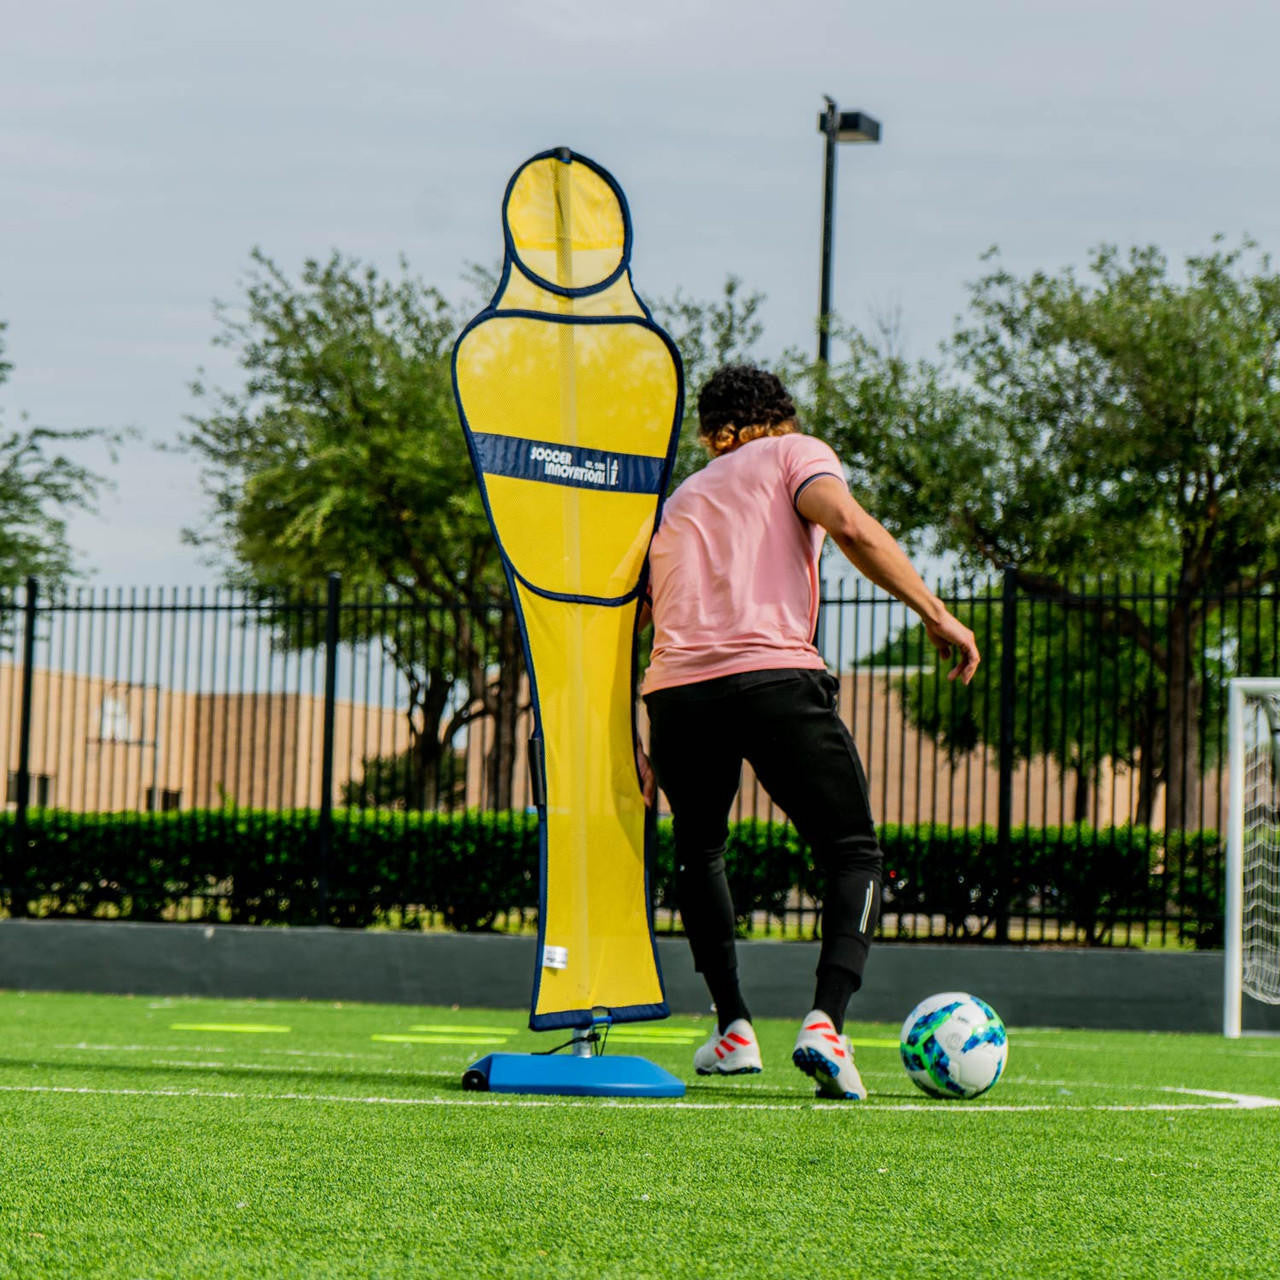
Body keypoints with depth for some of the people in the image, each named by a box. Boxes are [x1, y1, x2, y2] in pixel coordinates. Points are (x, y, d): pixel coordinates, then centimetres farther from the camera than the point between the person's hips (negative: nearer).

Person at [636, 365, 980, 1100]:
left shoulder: (676, 502, 30)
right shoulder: (795, 454, 17)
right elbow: (847, 523, -6)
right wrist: (934, 612, -5)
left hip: (676, 691, 4)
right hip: (775, 676, -4)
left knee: (699, 853, 28)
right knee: (854, 855, 6)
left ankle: (733, 1029, 20)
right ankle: (827, 1022, -16)